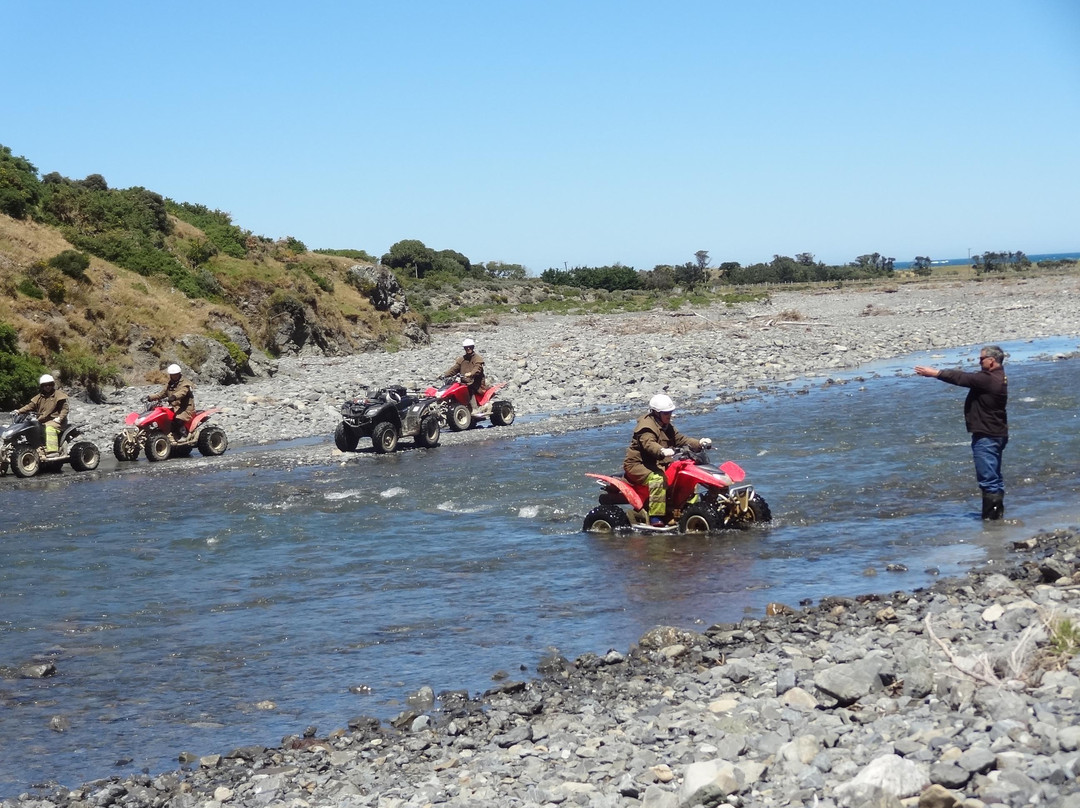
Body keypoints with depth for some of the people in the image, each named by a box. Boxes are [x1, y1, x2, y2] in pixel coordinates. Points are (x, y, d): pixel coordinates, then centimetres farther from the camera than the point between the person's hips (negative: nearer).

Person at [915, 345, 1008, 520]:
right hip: (996, 434, 11)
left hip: (986, 436, -11)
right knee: (994, 477, 17)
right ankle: (997, 513, 23)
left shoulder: (988, 379, -19)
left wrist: (934, 373, -6)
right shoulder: (998, 378, 13)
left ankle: (990, 516, -7)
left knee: (988, 479, -8)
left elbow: (961, 378, -15)